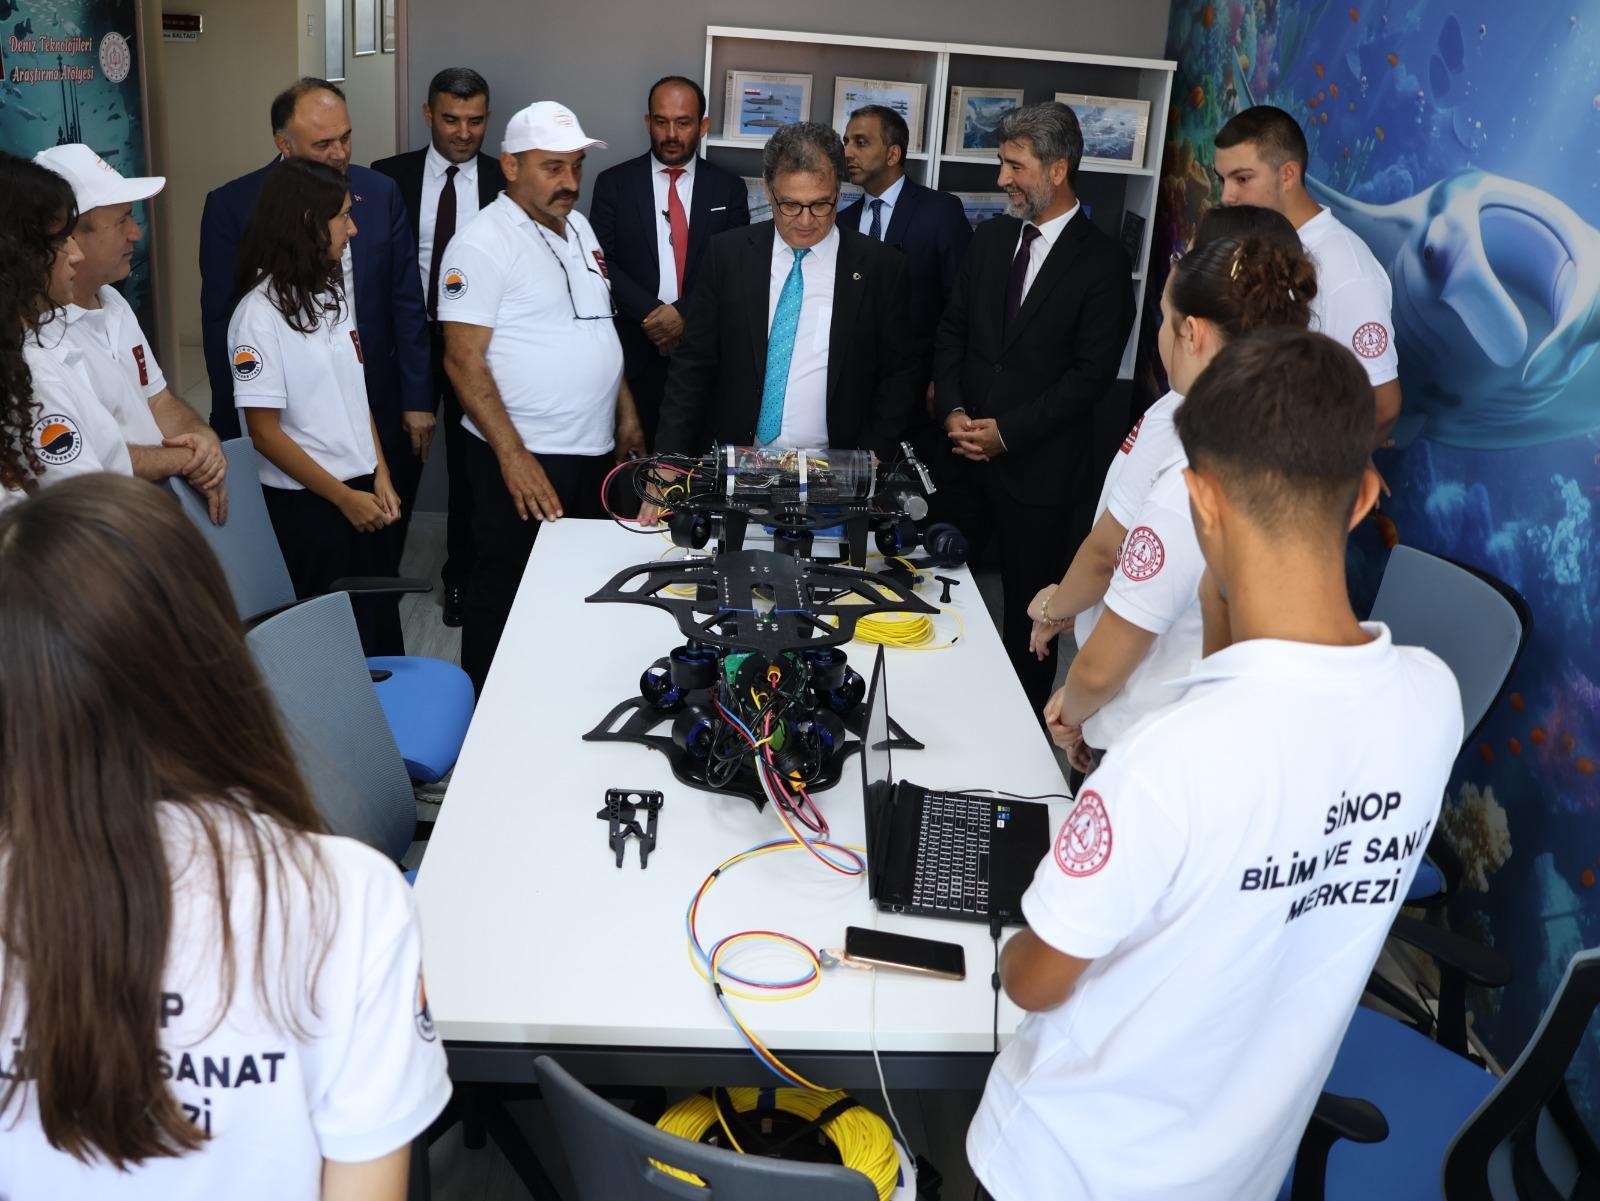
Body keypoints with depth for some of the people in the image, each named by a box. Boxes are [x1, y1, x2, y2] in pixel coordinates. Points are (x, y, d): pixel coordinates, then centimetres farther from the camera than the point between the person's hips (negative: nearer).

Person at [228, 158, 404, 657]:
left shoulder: (332, 293, 7)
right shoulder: (260, 313, -14)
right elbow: (266, 432, -14)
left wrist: (380, 477, 3)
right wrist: (343, 497, -12)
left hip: (362, 489, 6)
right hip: (305, 503, -6)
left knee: (382, 622, 11)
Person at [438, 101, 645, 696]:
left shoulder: (578, 228, 12)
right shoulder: (483, 242, -13)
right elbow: (463, 361, -17)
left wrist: (626, 414, 16)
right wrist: (514, 457, -22)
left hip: (595, 448, 8)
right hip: (522, 457, -7)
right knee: (506, 595, 4)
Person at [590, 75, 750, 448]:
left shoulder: (728, 188, 7)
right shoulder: (614, 182, 5)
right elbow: (602, 263, -2)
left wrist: (684, 312, -12)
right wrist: (651, 315, -14)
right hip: (633, 353, 0)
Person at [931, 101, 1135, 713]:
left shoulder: (1102, 262, -8)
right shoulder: (991, 237, 9)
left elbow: (1092, 375, -12)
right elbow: (952, 331, 11)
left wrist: (1007, 431, -14)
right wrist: (951, 409, -5)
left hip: (1038, 470, -4)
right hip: (964, 455, 5)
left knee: (1028, 610, 8)